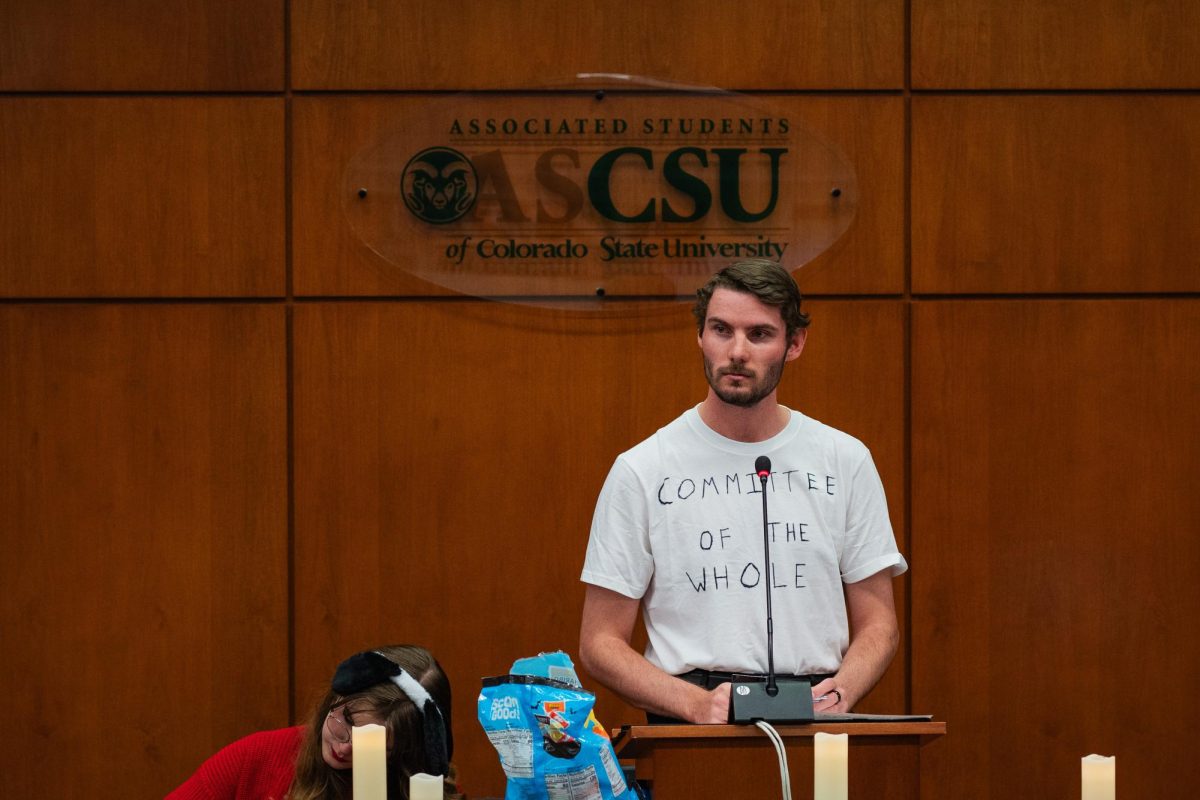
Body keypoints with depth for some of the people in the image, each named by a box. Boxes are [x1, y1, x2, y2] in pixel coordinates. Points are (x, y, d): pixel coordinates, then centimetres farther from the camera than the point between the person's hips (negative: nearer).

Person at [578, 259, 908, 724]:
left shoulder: (845, 461, 11)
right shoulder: (641, 471, 4)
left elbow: (877, 625, 14)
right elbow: (600, 643, 3)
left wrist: (840, 691, -7)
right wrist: (698, 703, -13)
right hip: (690, 729, -2)